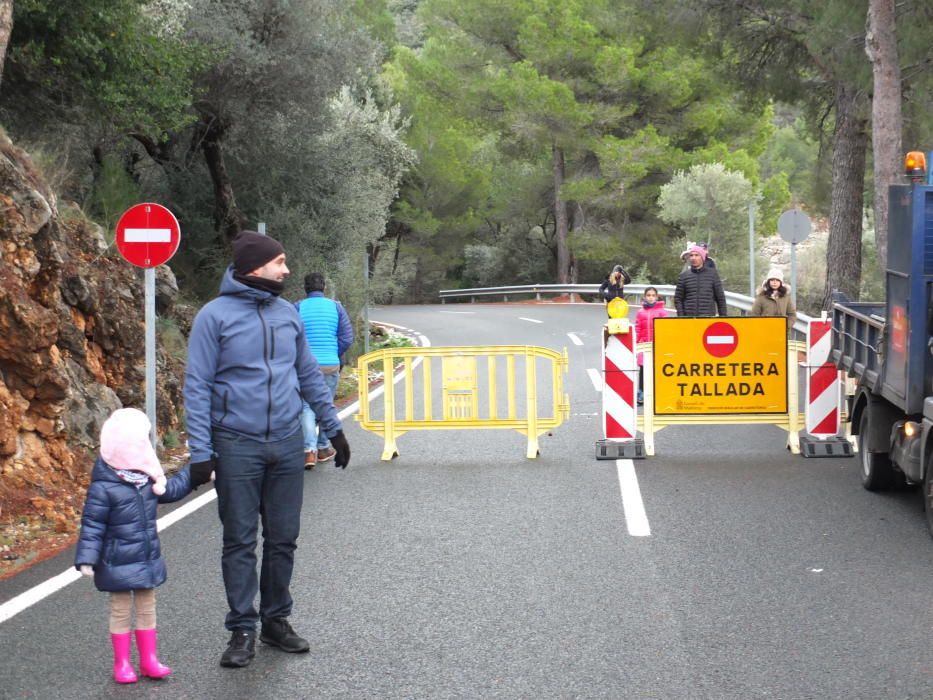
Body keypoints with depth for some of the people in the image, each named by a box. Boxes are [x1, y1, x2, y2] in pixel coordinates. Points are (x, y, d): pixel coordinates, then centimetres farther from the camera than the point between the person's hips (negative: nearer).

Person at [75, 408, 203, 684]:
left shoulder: (149, 479, 2)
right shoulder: (103, 487, -19)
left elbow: (172, 489, 22)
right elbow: (92, 525, -17)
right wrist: (86, 558, -20)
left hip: (148, 559, 7)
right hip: (118, 564, -7)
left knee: (147, 608, 14)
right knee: (121, 611, 5)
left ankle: (149, 660, 24)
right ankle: (122, 663, 16)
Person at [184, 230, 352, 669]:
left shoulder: (287, 314, 9)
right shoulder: (215, 316, -7)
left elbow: (309, 375, 17)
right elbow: (197, 386, -8)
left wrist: (333, 428, 15)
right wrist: (201, 451, -14)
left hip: (287, 444, 5)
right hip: (237, 446, -5)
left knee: (283, 539, 10)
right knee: (240, 542, 2)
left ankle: (276, 620, 21)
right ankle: (242, 629, 8)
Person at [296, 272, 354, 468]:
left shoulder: (298, 308, -1)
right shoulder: (336, 307, 2)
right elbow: (347, 338, -1)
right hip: (330, 364, 1)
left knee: (307, 407, 1)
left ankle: (309, 450, -14)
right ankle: (323, 448, 24)